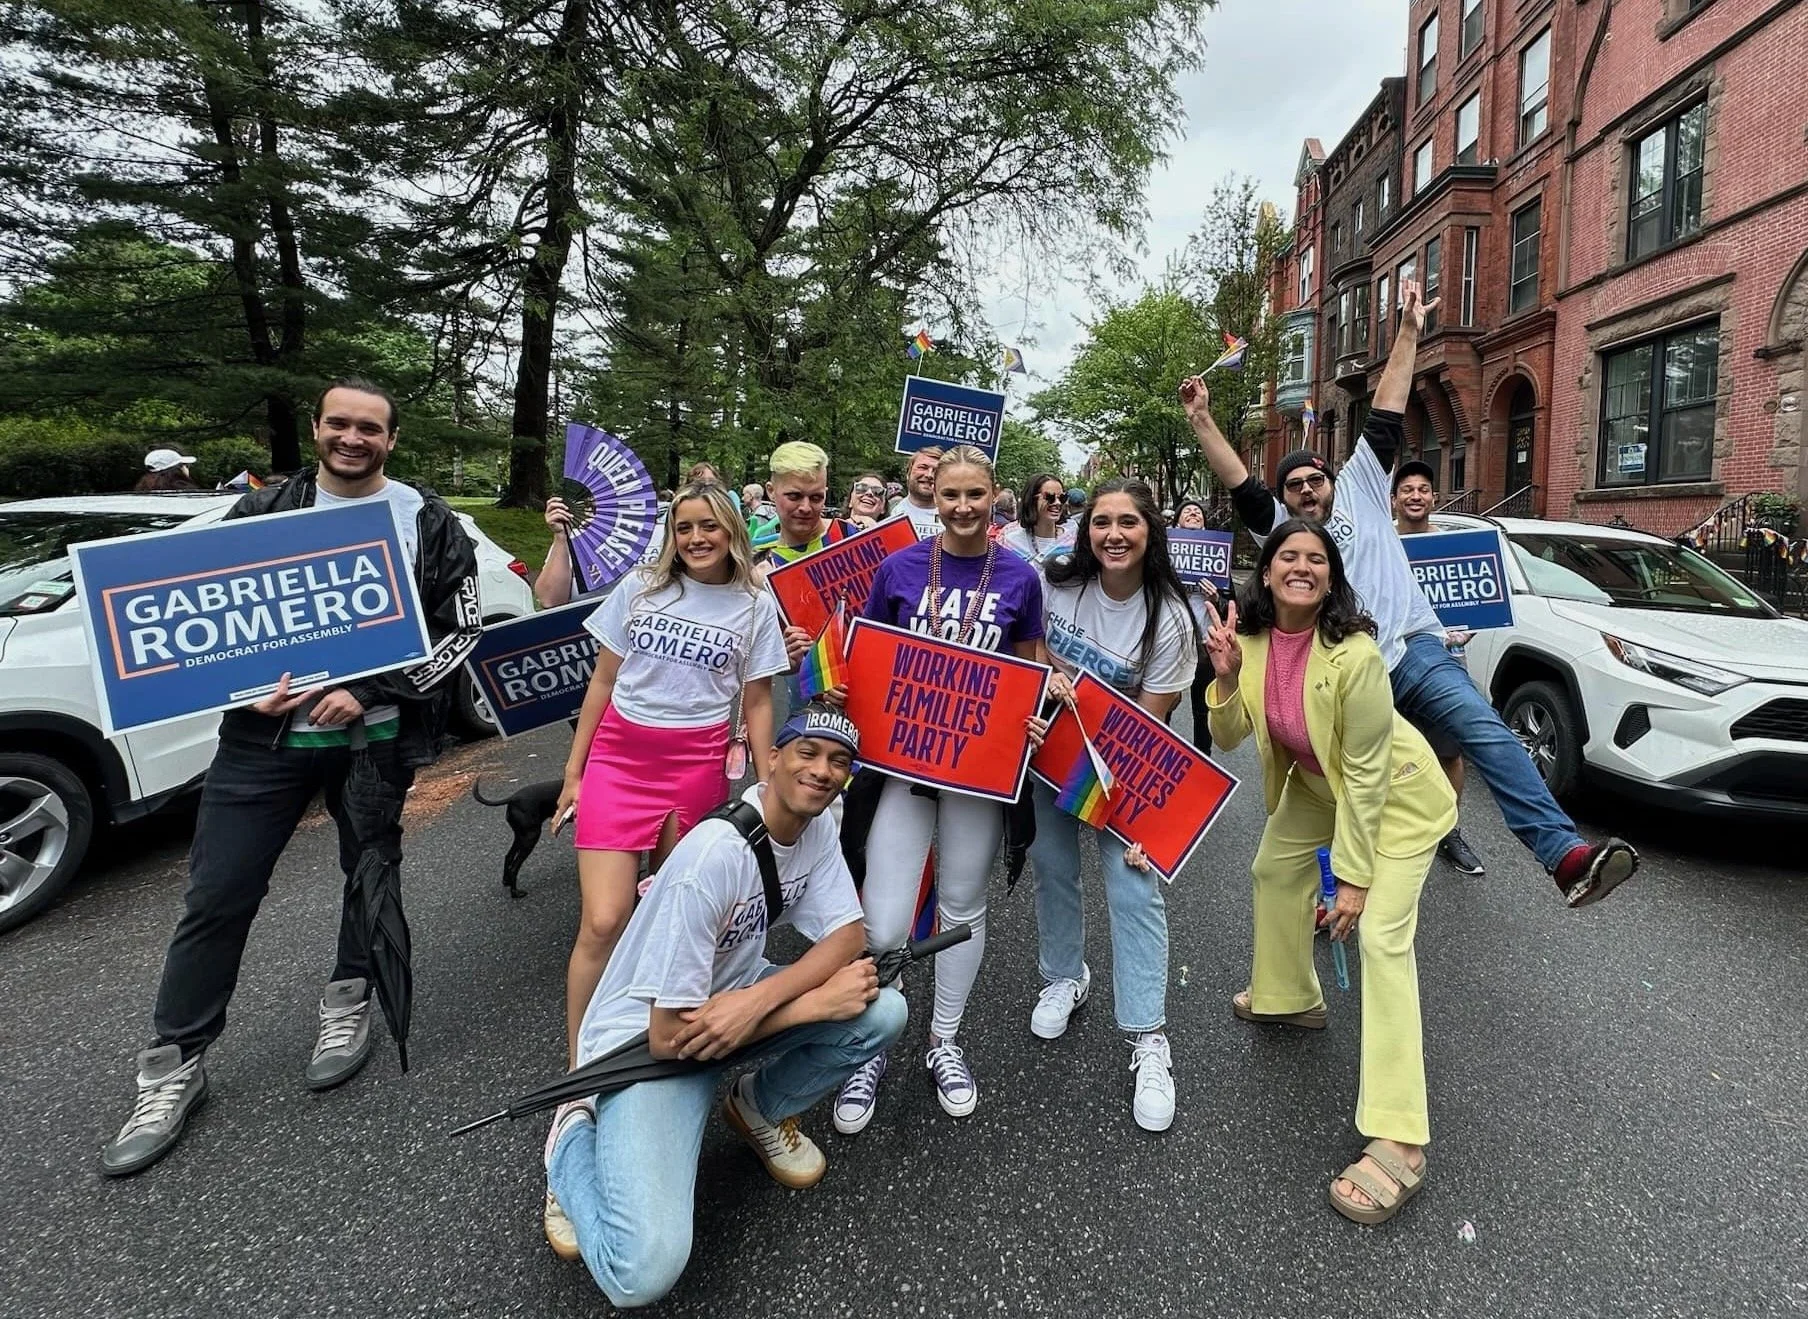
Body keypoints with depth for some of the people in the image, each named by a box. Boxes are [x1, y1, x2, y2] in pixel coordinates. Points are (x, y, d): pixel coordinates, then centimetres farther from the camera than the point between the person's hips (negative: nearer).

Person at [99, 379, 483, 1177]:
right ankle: (175, 1066, 18)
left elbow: (464, 629, -6)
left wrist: (371, 693, -16)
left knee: (370, 875, 14)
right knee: (216, 895, 3)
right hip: (267, 732, 1)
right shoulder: (263, 512, 6)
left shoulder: (428, 525, -1)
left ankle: (349, 1003, 37)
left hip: (376, 736, -1)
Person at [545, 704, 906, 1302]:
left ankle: (759, 1110, 13)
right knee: (645, 1272, -25)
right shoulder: (715, 856, -30)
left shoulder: (816, 827, -6)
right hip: (645, 1038, -7)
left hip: (736, 995, 7)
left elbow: (850, 935, -9)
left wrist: (757, 1002, -27)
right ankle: (575, 1142, 7)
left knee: (883, 1012, -15)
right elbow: (671, 1036, -26)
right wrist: (818, 1001, -22)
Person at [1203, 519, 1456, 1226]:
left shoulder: (1354, 653, -31)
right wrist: (1226, 677, -28)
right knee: (1273, 874, 20)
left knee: (1381, 937, -16)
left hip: (1395, 796, -7)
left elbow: (1365, 771, -26)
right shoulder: (1252, 638, -12)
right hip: (1316, 785, 8)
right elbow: (1228, 738, -9)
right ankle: (1289, 996, 47)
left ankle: (1397, 1142, -13)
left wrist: (1354, 876, -22)